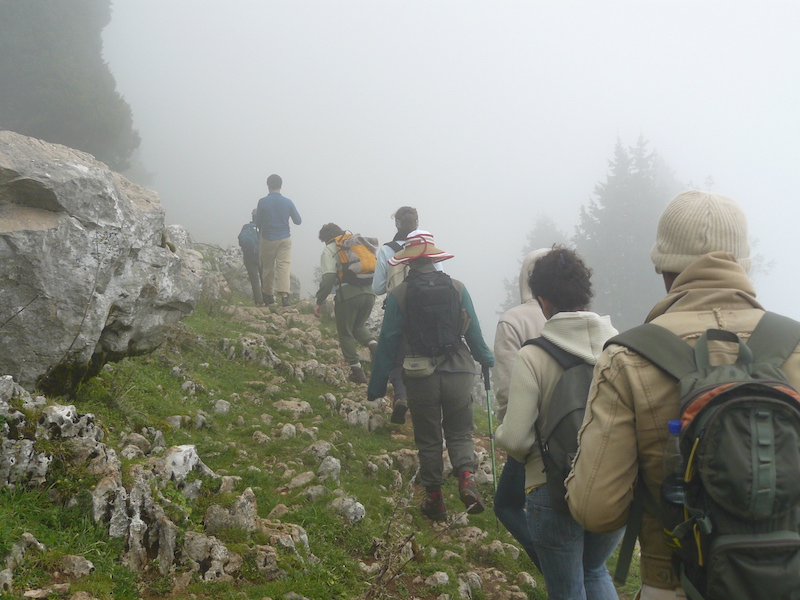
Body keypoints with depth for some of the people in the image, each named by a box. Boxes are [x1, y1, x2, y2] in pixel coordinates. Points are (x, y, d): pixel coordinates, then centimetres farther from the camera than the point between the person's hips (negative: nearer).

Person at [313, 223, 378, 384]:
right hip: (369, 292, 5)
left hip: (348, 294, -5)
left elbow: (328, 278, -6)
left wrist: (319, 302, -4)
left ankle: (357, 371, 8)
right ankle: (373, 344, -4)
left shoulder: (329, 250, 6)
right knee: (359, 326, 26)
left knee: (345, 333, 12)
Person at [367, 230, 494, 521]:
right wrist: (487, 360, 23)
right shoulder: (457, 289, -1)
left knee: (428, 440, 13)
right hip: (458, 374, 1)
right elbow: (474, 333, 4)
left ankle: (434, 498, 19)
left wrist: (377, 385, 4)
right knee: (460, 433, 14)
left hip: (420, 378, -1)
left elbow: (387, 343, -4)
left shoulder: (398, 295, -5)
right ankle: (466, 477, -10)